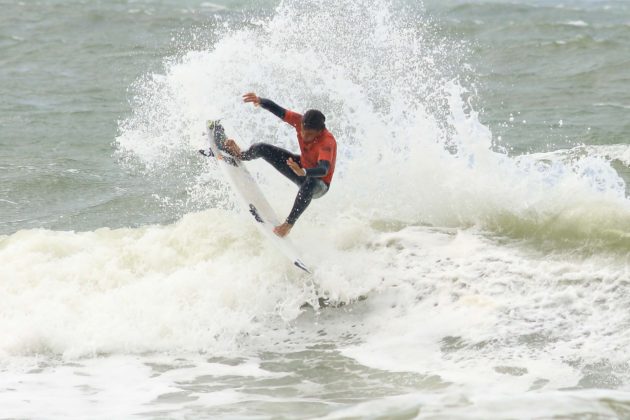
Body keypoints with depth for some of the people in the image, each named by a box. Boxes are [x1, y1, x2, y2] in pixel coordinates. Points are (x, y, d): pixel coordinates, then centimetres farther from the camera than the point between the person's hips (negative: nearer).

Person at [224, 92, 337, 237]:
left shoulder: (327, 142, -39)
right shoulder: (300, 121, -22)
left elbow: (323, 170, -54)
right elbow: (277, 110, -18)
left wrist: (303, 172, -73)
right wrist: (259, 101, -39)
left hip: (319, 185, -6)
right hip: (302, 167, 7)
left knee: (309, 184, -44)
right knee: (262, 149, 0)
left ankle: (290, 223, -32)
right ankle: (241, 156, 35)